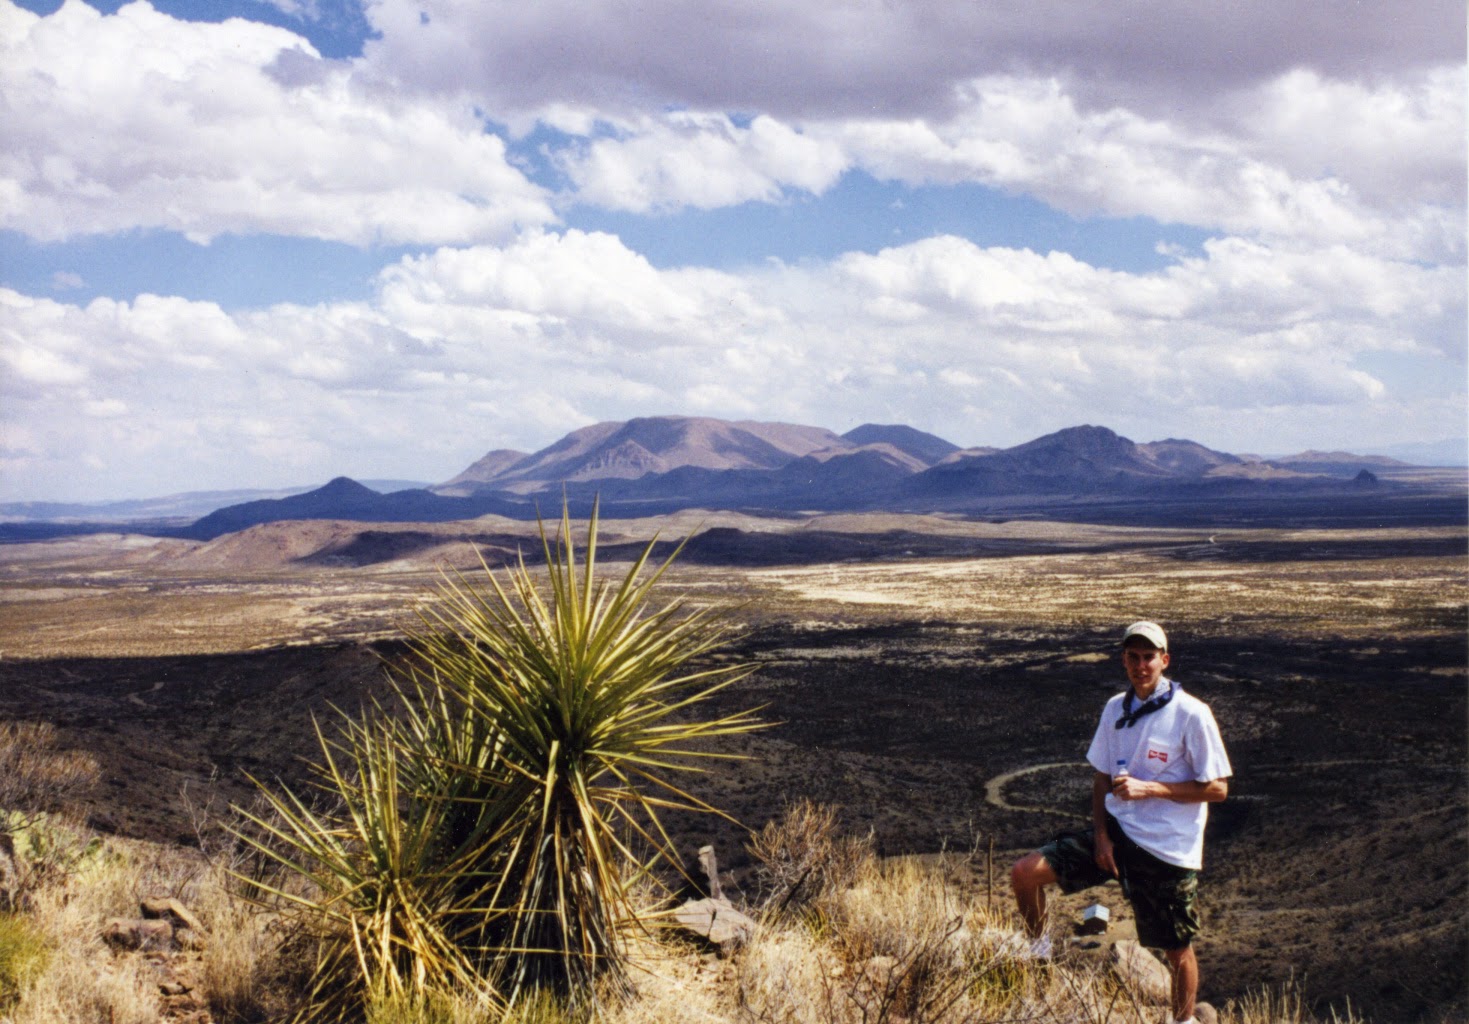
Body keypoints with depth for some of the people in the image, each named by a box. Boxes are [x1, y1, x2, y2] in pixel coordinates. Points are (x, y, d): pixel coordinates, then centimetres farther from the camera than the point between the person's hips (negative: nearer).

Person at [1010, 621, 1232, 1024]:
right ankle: (1038, 947, 17)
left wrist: (1150, 788, -21)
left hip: (1167, 849, -5)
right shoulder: (1115, 709, 4)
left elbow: (1217, 788, -13)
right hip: (1117, 829, 5)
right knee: (1025, 872, -8)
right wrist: (1101, 835, -2)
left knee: (1177, 949, 8)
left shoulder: (1191, 714, -14)